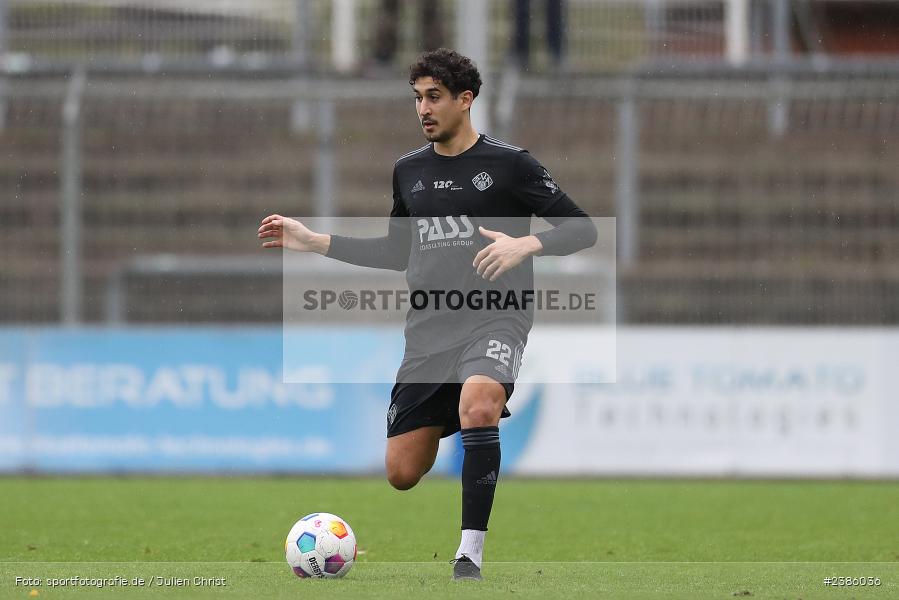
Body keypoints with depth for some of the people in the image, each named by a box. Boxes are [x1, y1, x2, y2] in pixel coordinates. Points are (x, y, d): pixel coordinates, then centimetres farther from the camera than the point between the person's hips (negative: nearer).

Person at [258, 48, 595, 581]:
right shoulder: (409, 170, 13)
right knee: (403, 472, -1)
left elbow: (583, 229, -3)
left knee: (478, 404, -37)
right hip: (429, 327, 6)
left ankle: (471, 552, -31)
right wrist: (314, 242, 19)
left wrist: (525, 245, -21)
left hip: (494, 318, -5)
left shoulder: (508, 164, -3)